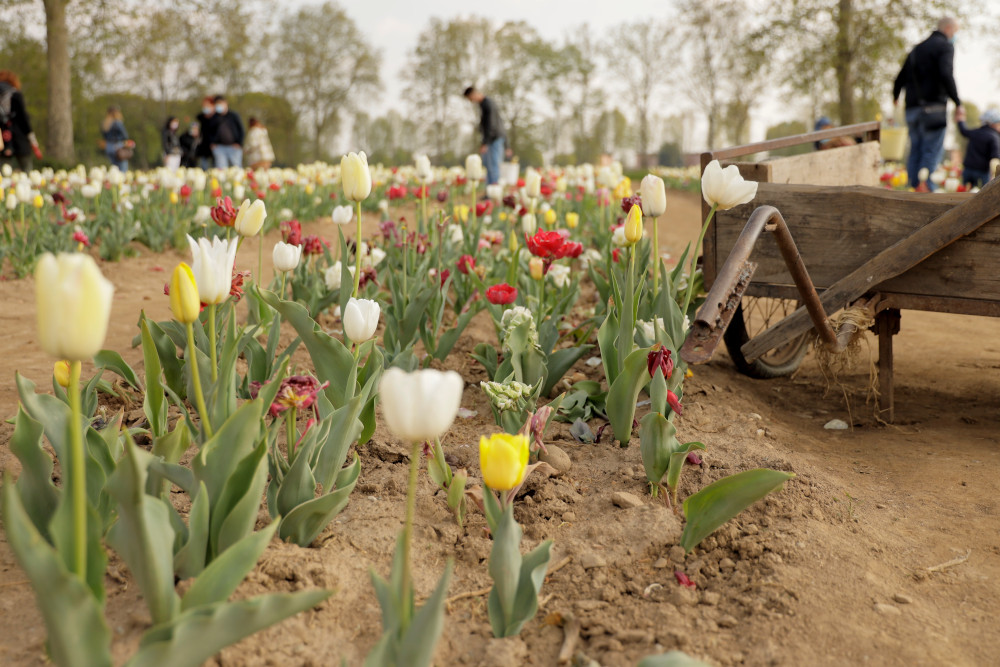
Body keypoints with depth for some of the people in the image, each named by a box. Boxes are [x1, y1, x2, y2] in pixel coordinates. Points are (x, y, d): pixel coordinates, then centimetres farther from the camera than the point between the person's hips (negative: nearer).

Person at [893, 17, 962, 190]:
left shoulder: (917, 48, 20)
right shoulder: (945, 46, -3)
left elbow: (901, 77, 24)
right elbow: (946, 75, -18)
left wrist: (895, 97, 43)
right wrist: (958, 102, -16)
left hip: (912, 107, 7)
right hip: (933, 107, -7)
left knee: (915, 150, 10)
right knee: (932, 151, -8)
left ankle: (913, 188, 6)